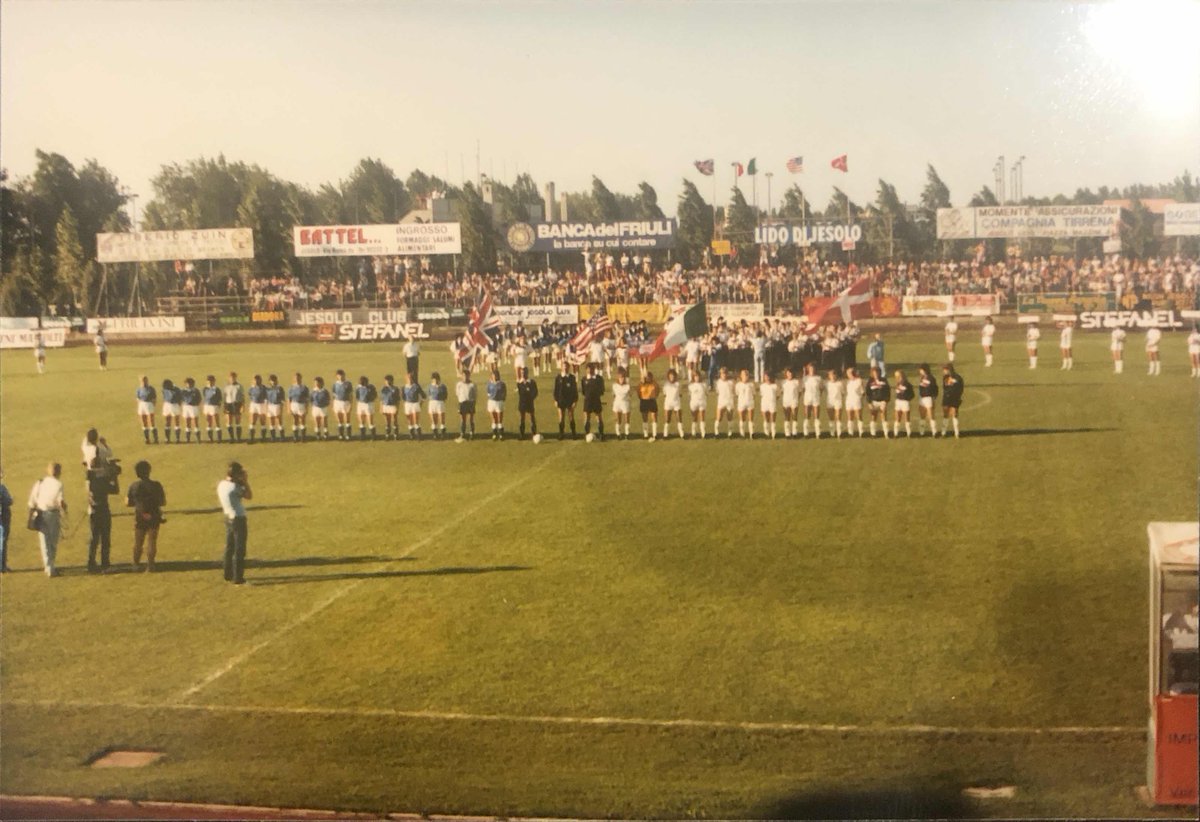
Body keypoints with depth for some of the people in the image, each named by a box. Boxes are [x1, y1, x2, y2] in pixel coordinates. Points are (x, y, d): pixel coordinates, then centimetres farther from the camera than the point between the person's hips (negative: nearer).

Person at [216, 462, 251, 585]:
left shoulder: (221, 484, 2)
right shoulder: (234, 487, -20)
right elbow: (249, 496, -10)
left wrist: (241, 483, 9)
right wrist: (246, 482, -3)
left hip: (228, 518, 8)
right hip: (238, 519, -8)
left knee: (229, 548, 19)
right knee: (239, 550, -1)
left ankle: (228, 575, 28)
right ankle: (238, 578, 1)